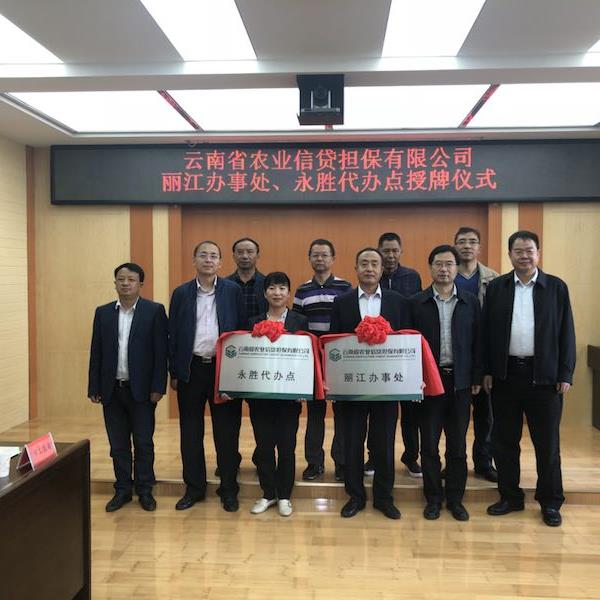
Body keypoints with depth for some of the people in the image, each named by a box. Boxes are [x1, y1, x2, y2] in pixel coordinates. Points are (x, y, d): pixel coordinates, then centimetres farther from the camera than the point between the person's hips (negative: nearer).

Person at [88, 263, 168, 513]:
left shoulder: (155, 311, -4)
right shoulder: (103, 312, 7)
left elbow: (161, 352, -7)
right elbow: (96, 352, 8)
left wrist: (158, 387, -11)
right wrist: (94, 388, 4)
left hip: (141, 389, -3)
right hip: (112, 389, 3)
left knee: (143, 443, 7)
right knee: (118, 444, 12)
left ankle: (145, 490, 21)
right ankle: (122, 490, 25)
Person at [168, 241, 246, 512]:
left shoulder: (233, 291, 2)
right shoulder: (181, 293, 6)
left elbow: (243, 329, 2)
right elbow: (173, 334, 6)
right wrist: (174, 372, 3)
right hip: (191, 369, 2)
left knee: (227, 432, 5)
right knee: (190, 432, 9)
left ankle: (229, 489, 20)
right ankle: (194, 487, 25)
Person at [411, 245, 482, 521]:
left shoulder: (470, 302, 4)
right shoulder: (416, 303, -1)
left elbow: (477, 342, 5)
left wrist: (476, 379, 2)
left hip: (460, 381, 1)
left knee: (458, 445, 9)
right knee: (429, 444, 7)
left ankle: (455, 499, 23)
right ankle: (433, 498, 21)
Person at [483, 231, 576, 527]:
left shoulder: (556, 287, 2)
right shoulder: (496, 287, 5)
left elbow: (566, 333, 1)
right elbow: (487, 331, 5)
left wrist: (565, 374, -4)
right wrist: (487, 371, 1)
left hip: (544, 375, -1)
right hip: (505, 374, 2)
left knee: (547, 443, 6)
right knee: (504, 440, 9)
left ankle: (550, 502, 21)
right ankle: (510, 496, 25)